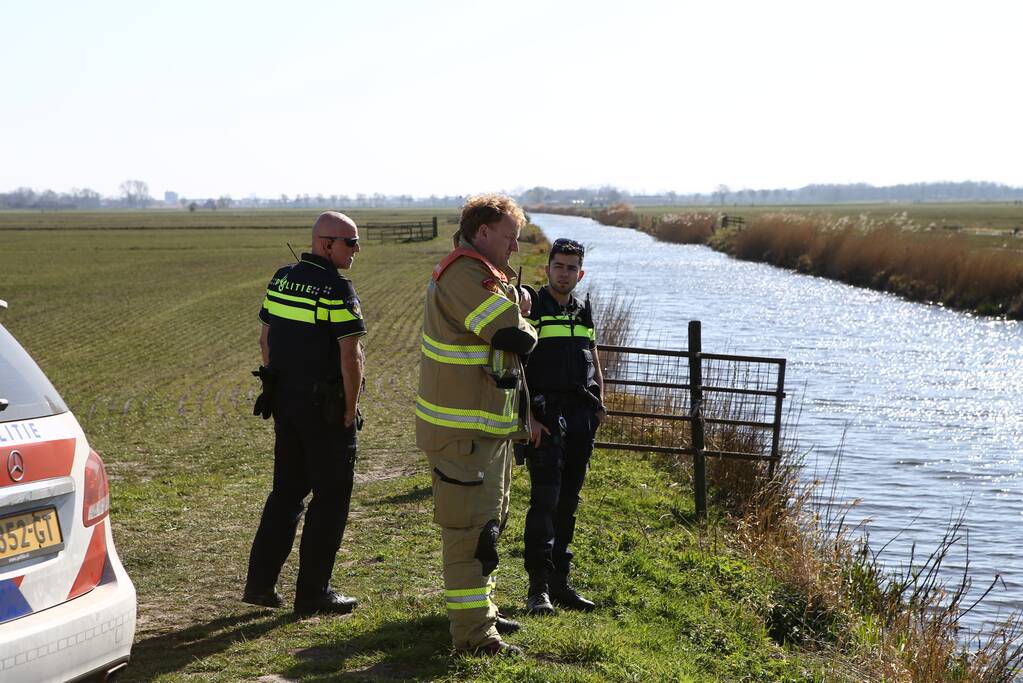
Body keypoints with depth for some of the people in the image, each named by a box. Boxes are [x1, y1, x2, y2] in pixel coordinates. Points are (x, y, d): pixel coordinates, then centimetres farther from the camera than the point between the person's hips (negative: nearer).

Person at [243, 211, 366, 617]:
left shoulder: (281, 279, 7)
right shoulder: (337, 288, -16)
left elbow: (265, 338, 13)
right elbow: (351, 356, -19)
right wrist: (350, 411, -10)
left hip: (284, 401, 7)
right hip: (326, 408, -7)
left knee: (287, 490, 17)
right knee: (330, 496, 4)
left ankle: (260, 581, 17)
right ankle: (313, 594, 8)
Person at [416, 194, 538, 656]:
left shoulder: (480, 275, 16)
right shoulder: (464, 275, -20)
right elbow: (516, 336, -25)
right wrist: (530, 332, -4)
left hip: (488, 426, 11)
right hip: (463, 432, -11)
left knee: (487, 523, 21)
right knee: (471, 529, -7)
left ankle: (478, 610, 34)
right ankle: (473, 632, -2)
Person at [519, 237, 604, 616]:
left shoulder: (583, 313, 16)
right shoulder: (531, 308, -3)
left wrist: (598, 404, 10)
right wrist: (527, 416, -17)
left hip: (581, 414, 6)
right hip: (546, 412, -6)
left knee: (568, 502, 9)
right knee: (545, 499, -11)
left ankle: (559, 581, 15)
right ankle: (538, 587, -8)